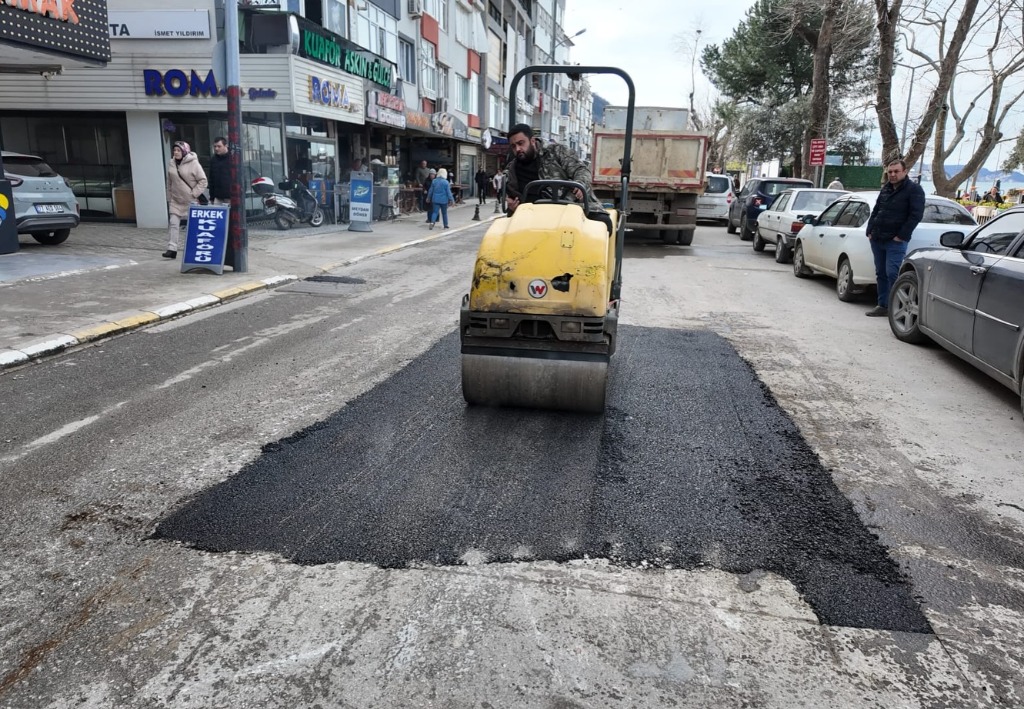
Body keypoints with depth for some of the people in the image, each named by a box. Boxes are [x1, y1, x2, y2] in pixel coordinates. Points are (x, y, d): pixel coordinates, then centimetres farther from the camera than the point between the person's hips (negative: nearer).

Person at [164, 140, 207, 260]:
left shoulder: (193, 163, -10)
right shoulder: (171, 164, 5)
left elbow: (203, 181, -10)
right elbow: (169, 183, 13)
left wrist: (194, 194, -14)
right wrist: (169, 197, 11)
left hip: (191, 201, -4)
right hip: (175, 201, 4)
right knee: (173, 223, -5)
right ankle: (172, 249, -7)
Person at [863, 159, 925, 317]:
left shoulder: (914, 189, -4)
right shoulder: (885, 188, 16)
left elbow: (916, 215, -11)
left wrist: (901, 236, -15)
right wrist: (870, 230, 9)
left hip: (895, 241, -7)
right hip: (877, 239, 7)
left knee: (892, 274, -12)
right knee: (881, 273, 9)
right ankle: (883, 305, 15)